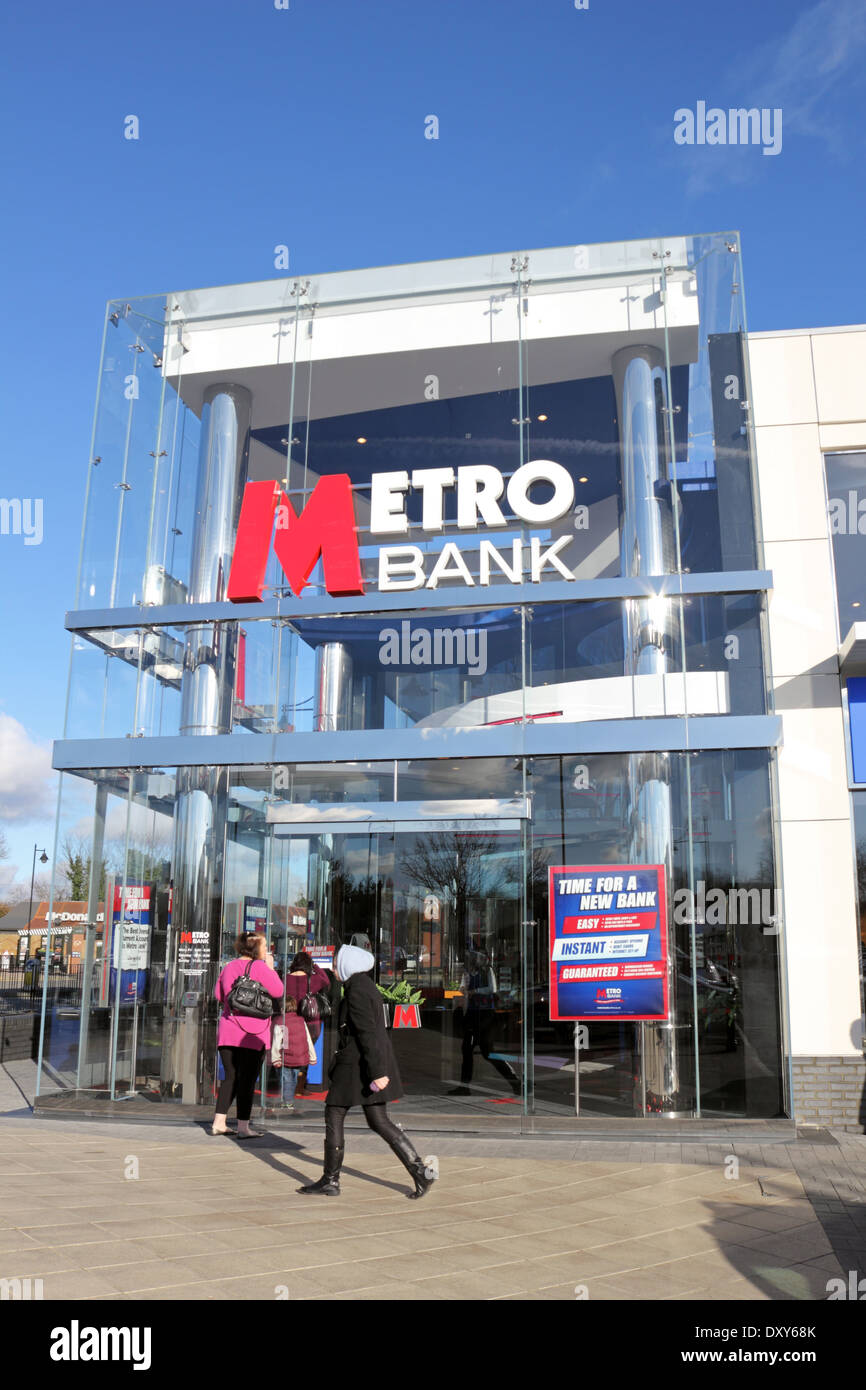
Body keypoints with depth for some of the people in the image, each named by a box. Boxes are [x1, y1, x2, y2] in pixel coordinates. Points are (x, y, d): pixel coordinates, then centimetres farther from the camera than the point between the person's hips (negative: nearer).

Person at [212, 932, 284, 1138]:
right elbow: (278, 991, -7)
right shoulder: (259, 967, -9)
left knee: (230, 1077, 14)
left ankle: (218, 1123, 13)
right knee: (247, 1079, -1)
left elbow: (218, 994, 20)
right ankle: (243, 1127, 0)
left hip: (228, 1029, 6)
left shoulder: (229, 967, 12)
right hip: (252, 1031, -6)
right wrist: (271, 968, 2)